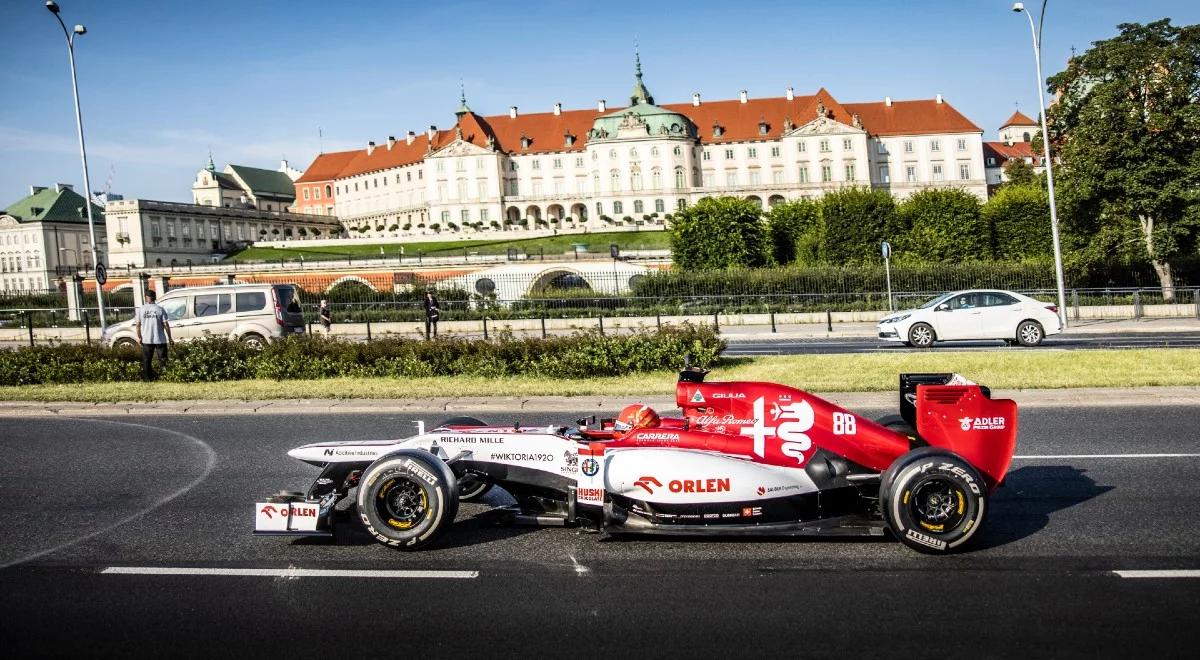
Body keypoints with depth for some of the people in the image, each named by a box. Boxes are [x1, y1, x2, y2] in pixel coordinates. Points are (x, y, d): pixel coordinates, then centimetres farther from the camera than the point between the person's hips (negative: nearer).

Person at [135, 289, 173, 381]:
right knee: (163, 360, 7)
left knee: (146, 360, 10)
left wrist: (139, 337, 12)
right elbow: (166, 324, -7)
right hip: (160, 339, -2)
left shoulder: (141, 309, -1)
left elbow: (137, 325, 0)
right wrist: (169, 337, 1)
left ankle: (147, 378, 11)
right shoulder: (160, 309, -7)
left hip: (146, 340, 2)